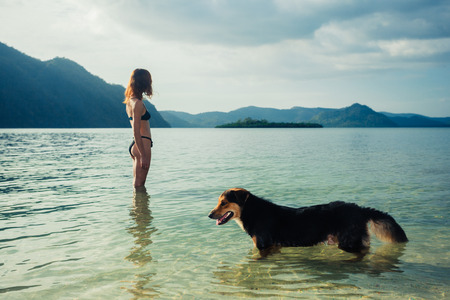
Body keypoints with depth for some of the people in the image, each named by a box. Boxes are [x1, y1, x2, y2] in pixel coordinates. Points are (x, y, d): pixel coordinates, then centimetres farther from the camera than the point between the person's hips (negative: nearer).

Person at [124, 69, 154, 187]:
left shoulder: (130, 101, 13)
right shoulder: (138, 103, -16)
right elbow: (136, 132, -21)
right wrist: (143, 155, -21)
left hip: (135, 145, 10)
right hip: (143, 145, -10)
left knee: (137, 184, 16)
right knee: (139, 185, -4)